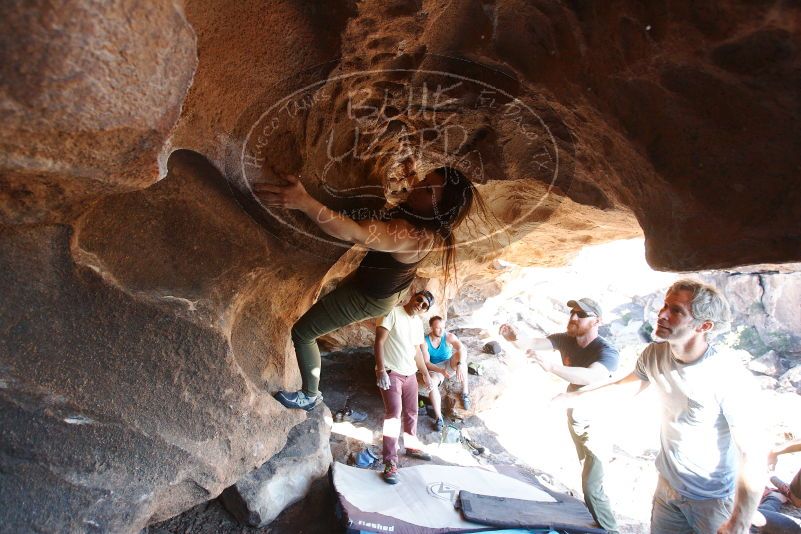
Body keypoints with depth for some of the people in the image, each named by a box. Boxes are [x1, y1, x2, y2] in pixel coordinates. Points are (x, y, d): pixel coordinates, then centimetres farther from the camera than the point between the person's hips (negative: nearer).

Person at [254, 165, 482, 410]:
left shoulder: (410, 235, -43)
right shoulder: (430, 224, -19)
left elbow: (356, 233, -57)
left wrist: (305, 202, -64)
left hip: (369, 297, -9)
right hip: (392, 285, 9)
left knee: (302, 333, 1)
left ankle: (310, 396, 21)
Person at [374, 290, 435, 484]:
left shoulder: (418, 323, 11)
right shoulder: (393, 313, -12)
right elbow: (379, 341, -18)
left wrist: (426, 374, 23)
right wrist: (381, 369, -25)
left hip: (410, 373, 8)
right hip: (391, 373, -7)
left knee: (411, 413, 17)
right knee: (394, 414, -14)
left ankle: (412, 446, 37)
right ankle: (390, 464, -9)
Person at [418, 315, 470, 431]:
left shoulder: (449, 337, -14)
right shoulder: (425, 342, -13)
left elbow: (462, 349, -29)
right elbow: (426, 363, -18)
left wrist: (459, 365, -48)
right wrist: (441, 371, -35)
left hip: (449, 366, 1)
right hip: (434, 370, -1)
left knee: (459, 355, -30)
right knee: (431, 382, -36)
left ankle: (465, 392, -21)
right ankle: (439, 418, -27)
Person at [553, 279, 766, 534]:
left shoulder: (726, 373, -28)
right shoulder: (655, 355, -11)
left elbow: (752, 452, -24)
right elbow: (625, 388, 7)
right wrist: (571, 397, 6)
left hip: (715, 499, -5)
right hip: (668, 485, 5)